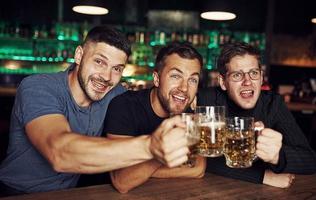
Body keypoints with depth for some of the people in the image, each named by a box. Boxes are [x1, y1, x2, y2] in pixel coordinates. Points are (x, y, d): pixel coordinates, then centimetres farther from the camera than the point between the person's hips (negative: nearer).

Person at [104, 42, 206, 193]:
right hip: (111, 191, -3)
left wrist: (139, 170, -19)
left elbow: (198, 169, -16)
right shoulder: (124, 106, -21)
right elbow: (122, 182, -29)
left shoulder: (189, 112, -6)